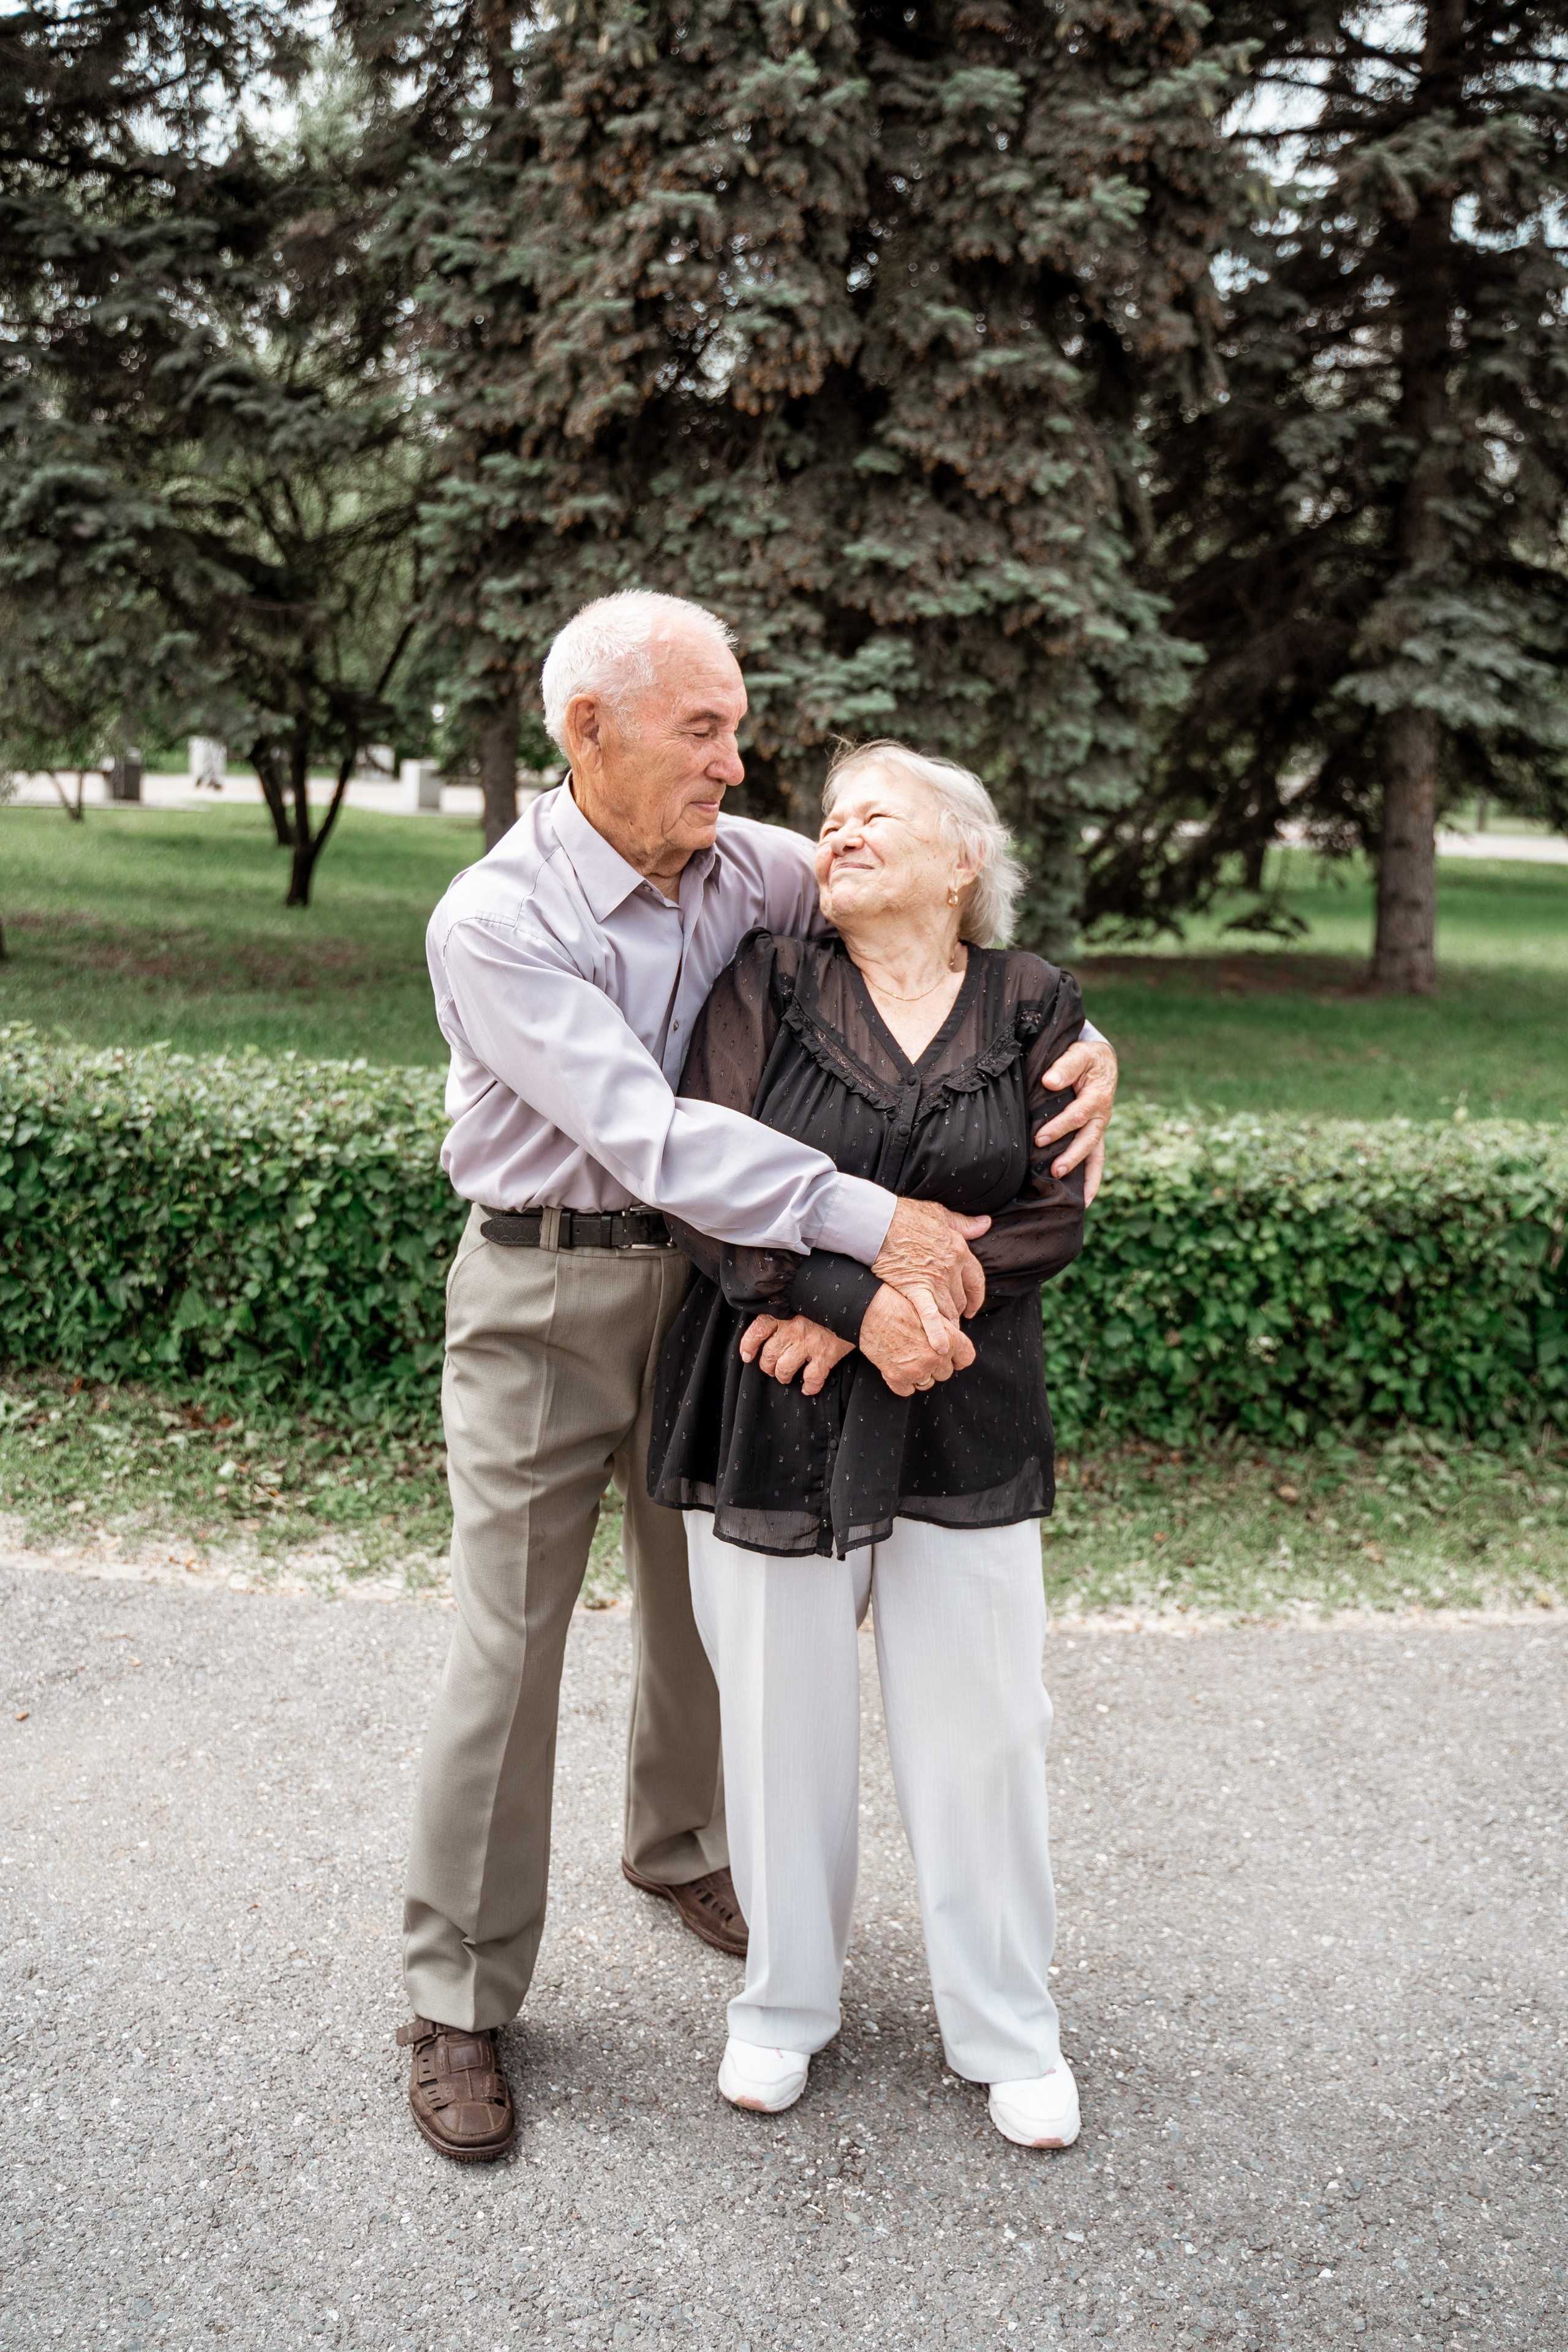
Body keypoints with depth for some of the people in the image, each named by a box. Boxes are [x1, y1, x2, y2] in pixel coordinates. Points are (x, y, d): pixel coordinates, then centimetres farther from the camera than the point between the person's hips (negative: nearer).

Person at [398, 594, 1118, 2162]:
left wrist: (1083, 1040, -15)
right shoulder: (495, 922, -20)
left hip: (708, 1273, 5)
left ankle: (675, 1848, 46)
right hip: (542, 1299, -5)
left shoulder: (748, 868, -4)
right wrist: (872, 1226, -35)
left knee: (702, 1601, 19)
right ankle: (458, 2004, 17)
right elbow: (647, 1132, -30)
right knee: (507, 1648, 1)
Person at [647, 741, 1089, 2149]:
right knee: (784, 1718, 10)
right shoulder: (766, 987, 1)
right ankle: (787, 2002, 33)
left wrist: (843, 1304, -14)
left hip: (964, 1428, 1)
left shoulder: (1034, 1010, 2)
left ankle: (1008, 2030, 29)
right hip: (770, 1427, 0)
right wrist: (881, 1292, -20)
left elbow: (1053, 1216, -6)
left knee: (983, 1729, 8)